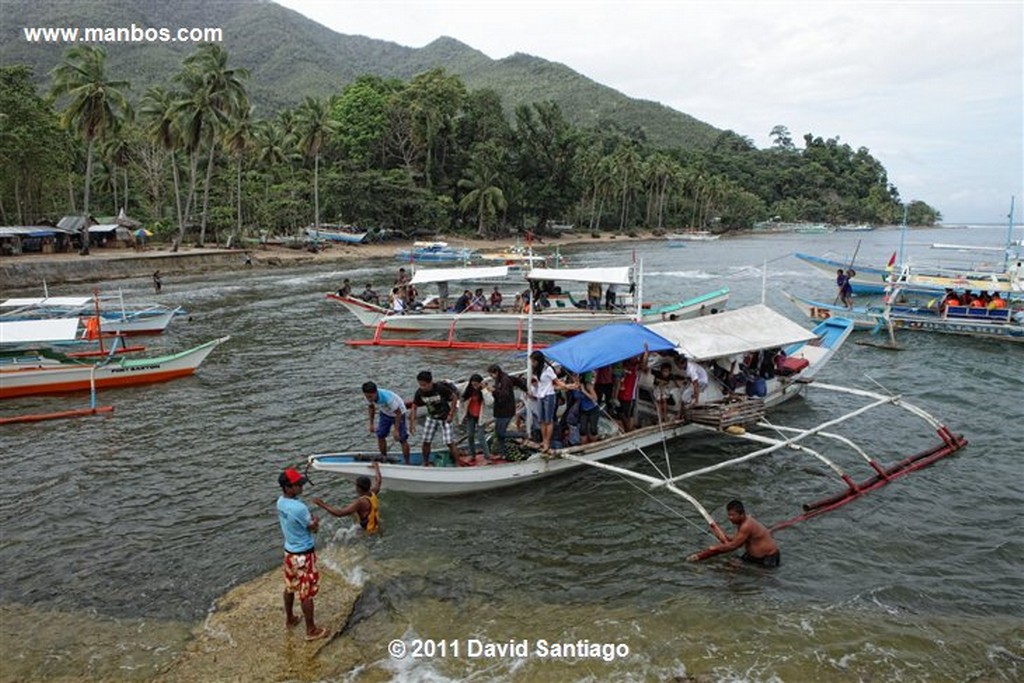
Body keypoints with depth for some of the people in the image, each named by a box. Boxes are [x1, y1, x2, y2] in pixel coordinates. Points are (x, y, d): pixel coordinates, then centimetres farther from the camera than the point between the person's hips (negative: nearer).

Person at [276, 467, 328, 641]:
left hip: (289, 550, 8)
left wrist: (309, 519, -1)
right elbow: (314, 528, -16)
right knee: (307, 593, 5)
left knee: (290, 587, 25)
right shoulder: (299, 508, -30)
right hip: (303, 555, -8)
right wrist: (315, 521, 4)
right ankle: (311, 630, 18)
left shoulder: (280, 501, -4)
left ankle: (289, 619, 44)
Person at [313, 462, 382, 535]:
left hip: (367, 532, -8)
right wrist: (377, 467, 34)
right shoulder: (373, 493, -6)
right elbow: (378, 481, 17)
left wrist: (322, 504, -27)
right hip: (376, 528, 8)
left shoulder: (360, 502, -28)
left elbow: (339, 513, -33)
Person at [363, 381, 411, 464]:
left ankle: (407, 463, 7)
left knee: (402, 439, -4)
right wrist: (371, 424, 2)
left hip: (398, 413, -6)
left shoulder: (387, 397, -42)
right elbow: (371, 407, 1)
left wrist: (396, 430, -26)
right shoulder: (368, 396, -23)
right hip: (385, 413, 6)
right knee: (380, 436, 2)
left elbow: (398, 413, -30)